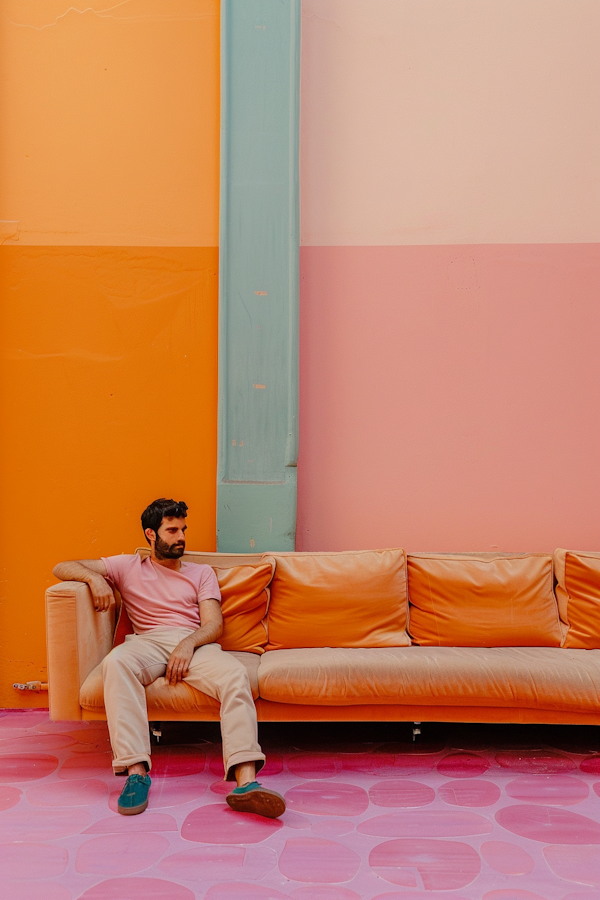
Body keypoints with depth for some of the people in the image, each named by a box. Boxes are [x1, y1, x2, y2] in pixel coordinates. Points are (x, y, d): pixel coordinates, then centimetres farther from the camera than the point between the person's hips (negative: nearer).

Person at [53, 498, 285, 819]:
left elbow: (215, 625, 10)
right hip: (148, 643, 0)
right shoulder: (128, 567, 22)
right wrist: (95, 577, -6)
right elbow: (62, 568, 17)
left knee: (235, 674, -33)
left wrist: (188, 643, -14)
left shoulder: (201, 573, 24)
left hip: (195, 643, 1)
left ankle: (246, 783, -47)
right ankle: (136, 771, -41)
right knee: (117, 661, -38)